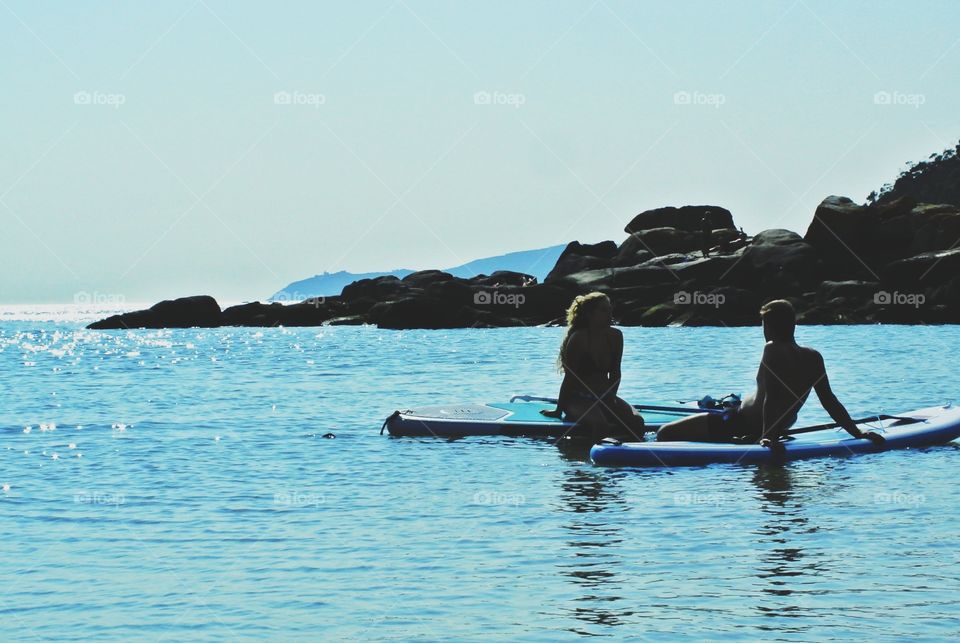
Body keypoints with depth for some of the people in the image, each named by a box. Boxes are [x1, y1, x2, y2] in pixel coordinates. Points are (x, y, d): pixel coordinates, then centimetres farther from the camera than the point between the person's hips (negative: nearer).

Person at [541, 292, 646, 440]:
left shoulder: (615, 336, 3)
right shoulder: (579, 338, -14)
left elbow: (615, 373, 10)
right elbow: (569, 377, -13)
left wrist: (611, 397, -2)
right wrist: (559, 410, -10)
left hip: (604, 398, 6)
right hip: (578, 399, -6)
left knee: (636, 421, -21)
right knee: (599, 424, -36)